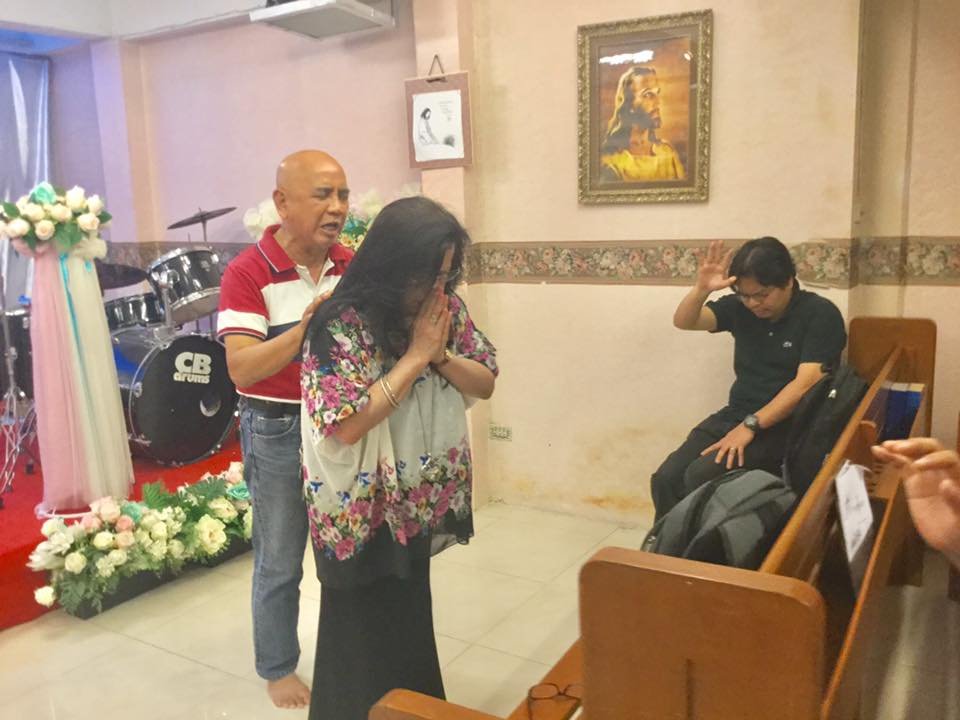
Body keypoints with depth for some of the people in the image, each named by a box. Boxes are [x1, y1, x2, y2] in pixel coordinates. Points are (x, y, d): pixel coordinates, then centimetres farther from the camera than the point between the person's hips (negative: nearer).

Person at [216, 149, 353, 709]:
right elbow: (241, 368, -23)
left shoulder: (352, 265, 0)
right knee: (280, 564, 12)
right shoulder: (248, 272, -16)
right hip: (278, 434, -4)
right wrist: (306, 328, -36)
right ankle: (278, 668, 34)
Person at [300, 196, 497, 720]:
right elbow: (346, 425, -29)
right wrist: (416, 355, -26)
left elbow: (485, 383, 0)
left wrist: (441, 354, -20)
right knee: (365, 631, 13)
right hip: (362, 509, -6)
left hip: (417, 499, 6)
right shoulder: (341, 323, -24)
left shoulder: (447, 308, -5)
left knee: (409, 617, 25)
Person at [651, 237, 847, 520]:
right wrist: (702, 289, -21)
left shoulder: (820, 314, -9)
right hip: (735, 414, 6)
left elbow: (806, 383, -18)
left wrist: (751, 426, -24)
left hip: (785, 424, -5)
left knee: (700, 476, -27)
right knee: (666, 478, -14)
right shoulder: (739, 307, 6)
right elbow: (683, 322, -1)